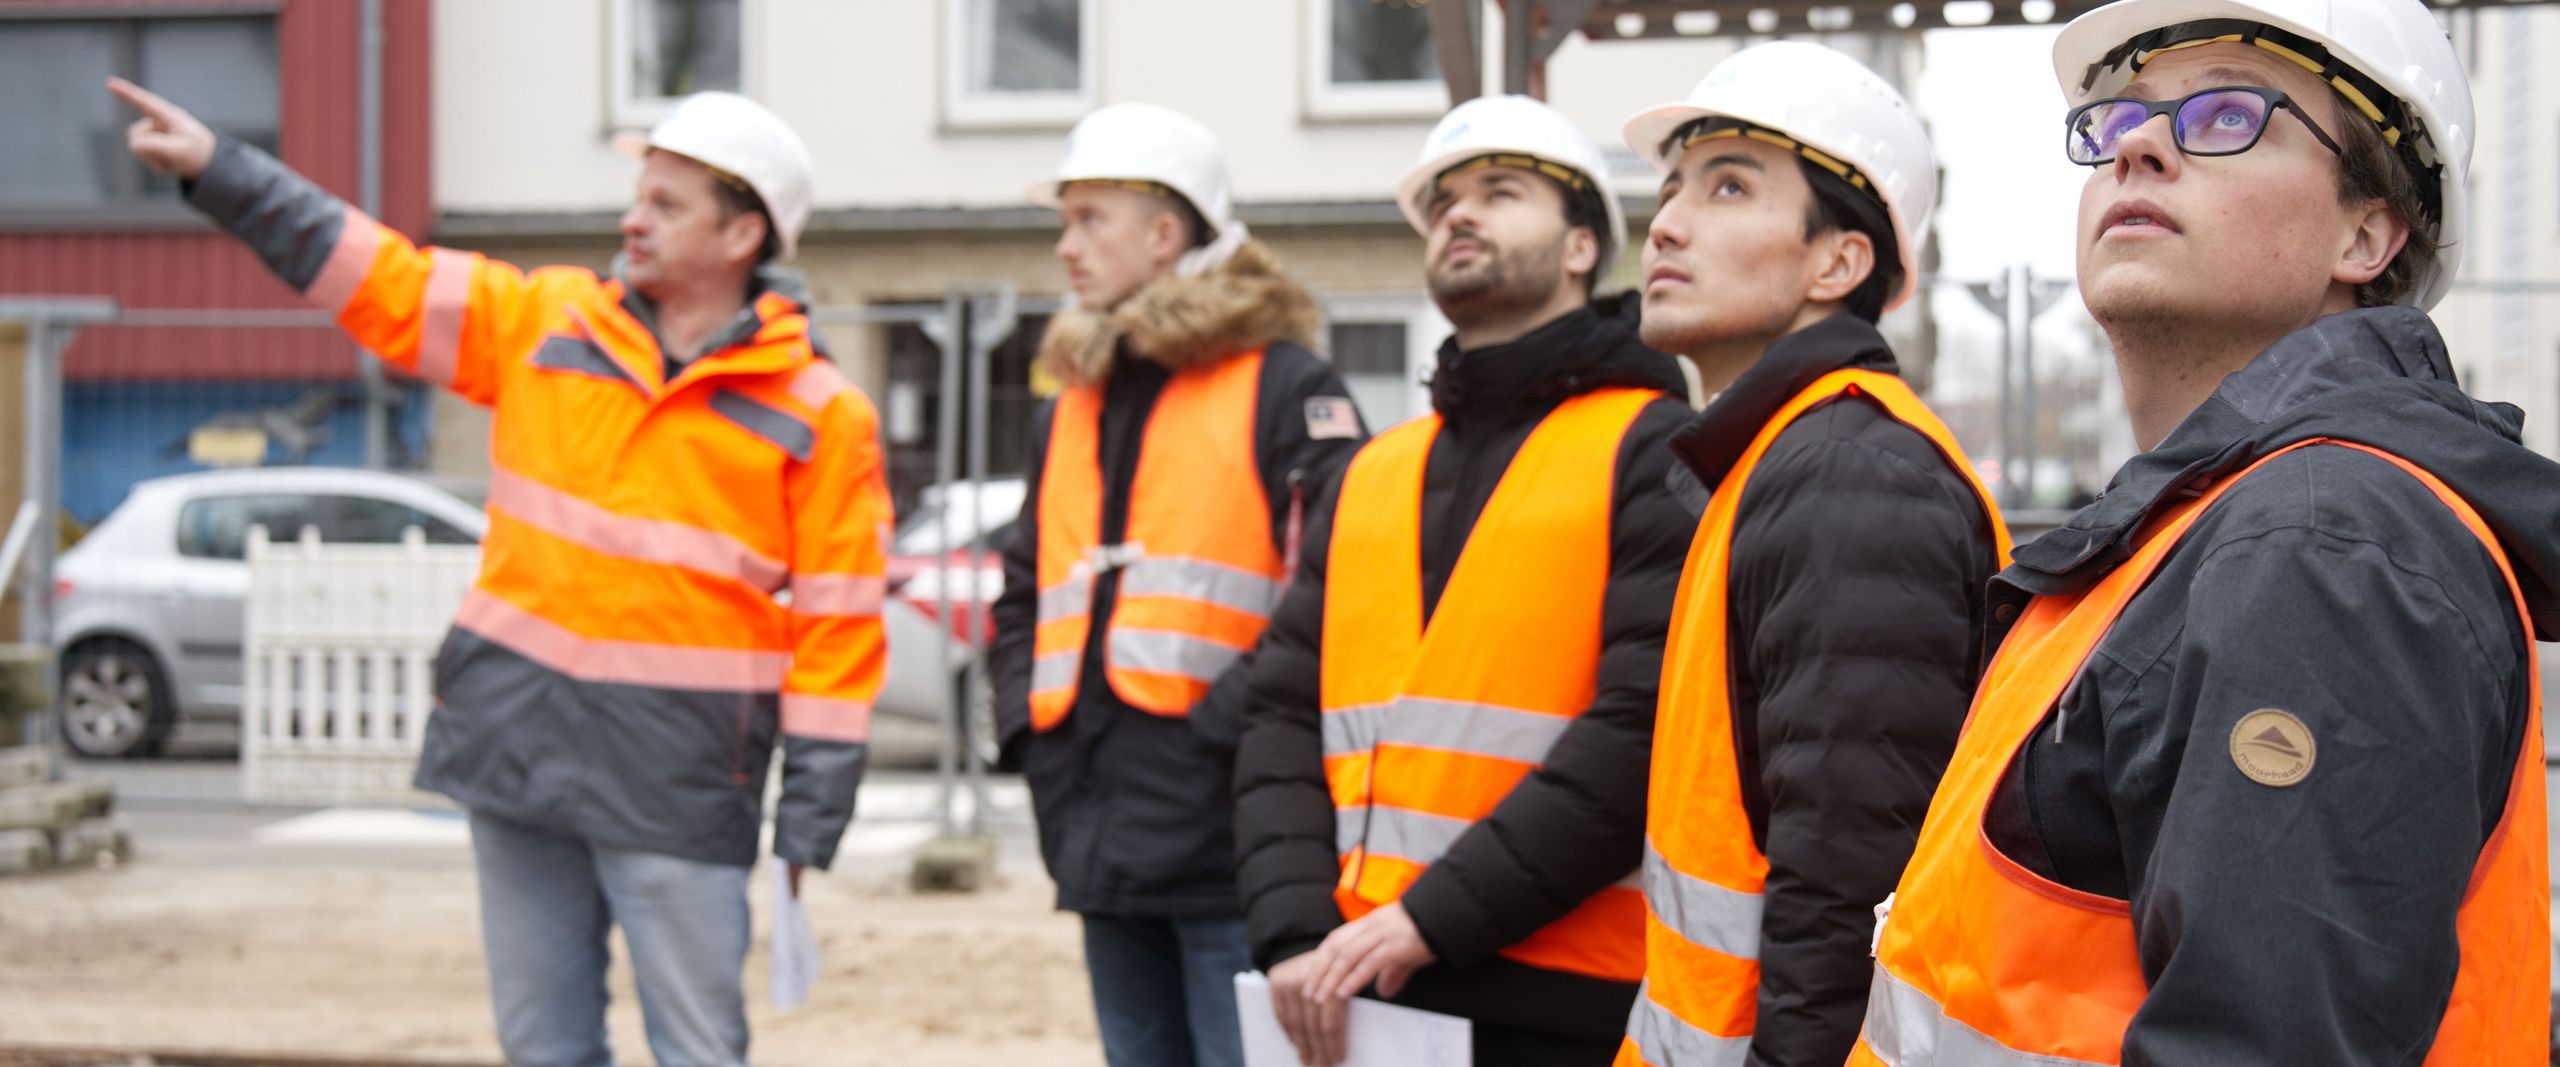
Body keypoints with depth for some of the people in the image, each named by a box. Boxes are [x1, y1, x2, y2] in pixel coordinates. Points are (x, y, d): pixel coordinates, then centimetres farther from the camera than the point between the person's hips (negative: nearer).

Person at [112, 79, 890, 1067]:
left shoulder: (817, 414, -4)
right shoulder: (543, 322, 7)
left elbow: (838, 625, -5)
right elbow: (379, 279, 9)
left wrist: (811, 825, -8)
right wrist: (215, 168, 4)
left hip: (681, 785, -4)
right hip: (516, 746, 4)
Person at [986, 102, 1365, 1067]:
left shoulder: (1284, 386, -4)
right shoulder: (1072, 410, 20)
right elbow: (1024, 598, 26)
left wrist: (1222, 724, -18)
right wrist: (1030, 725, 10)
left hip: (1229, 843, -7)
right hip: (1104, 844, 7)